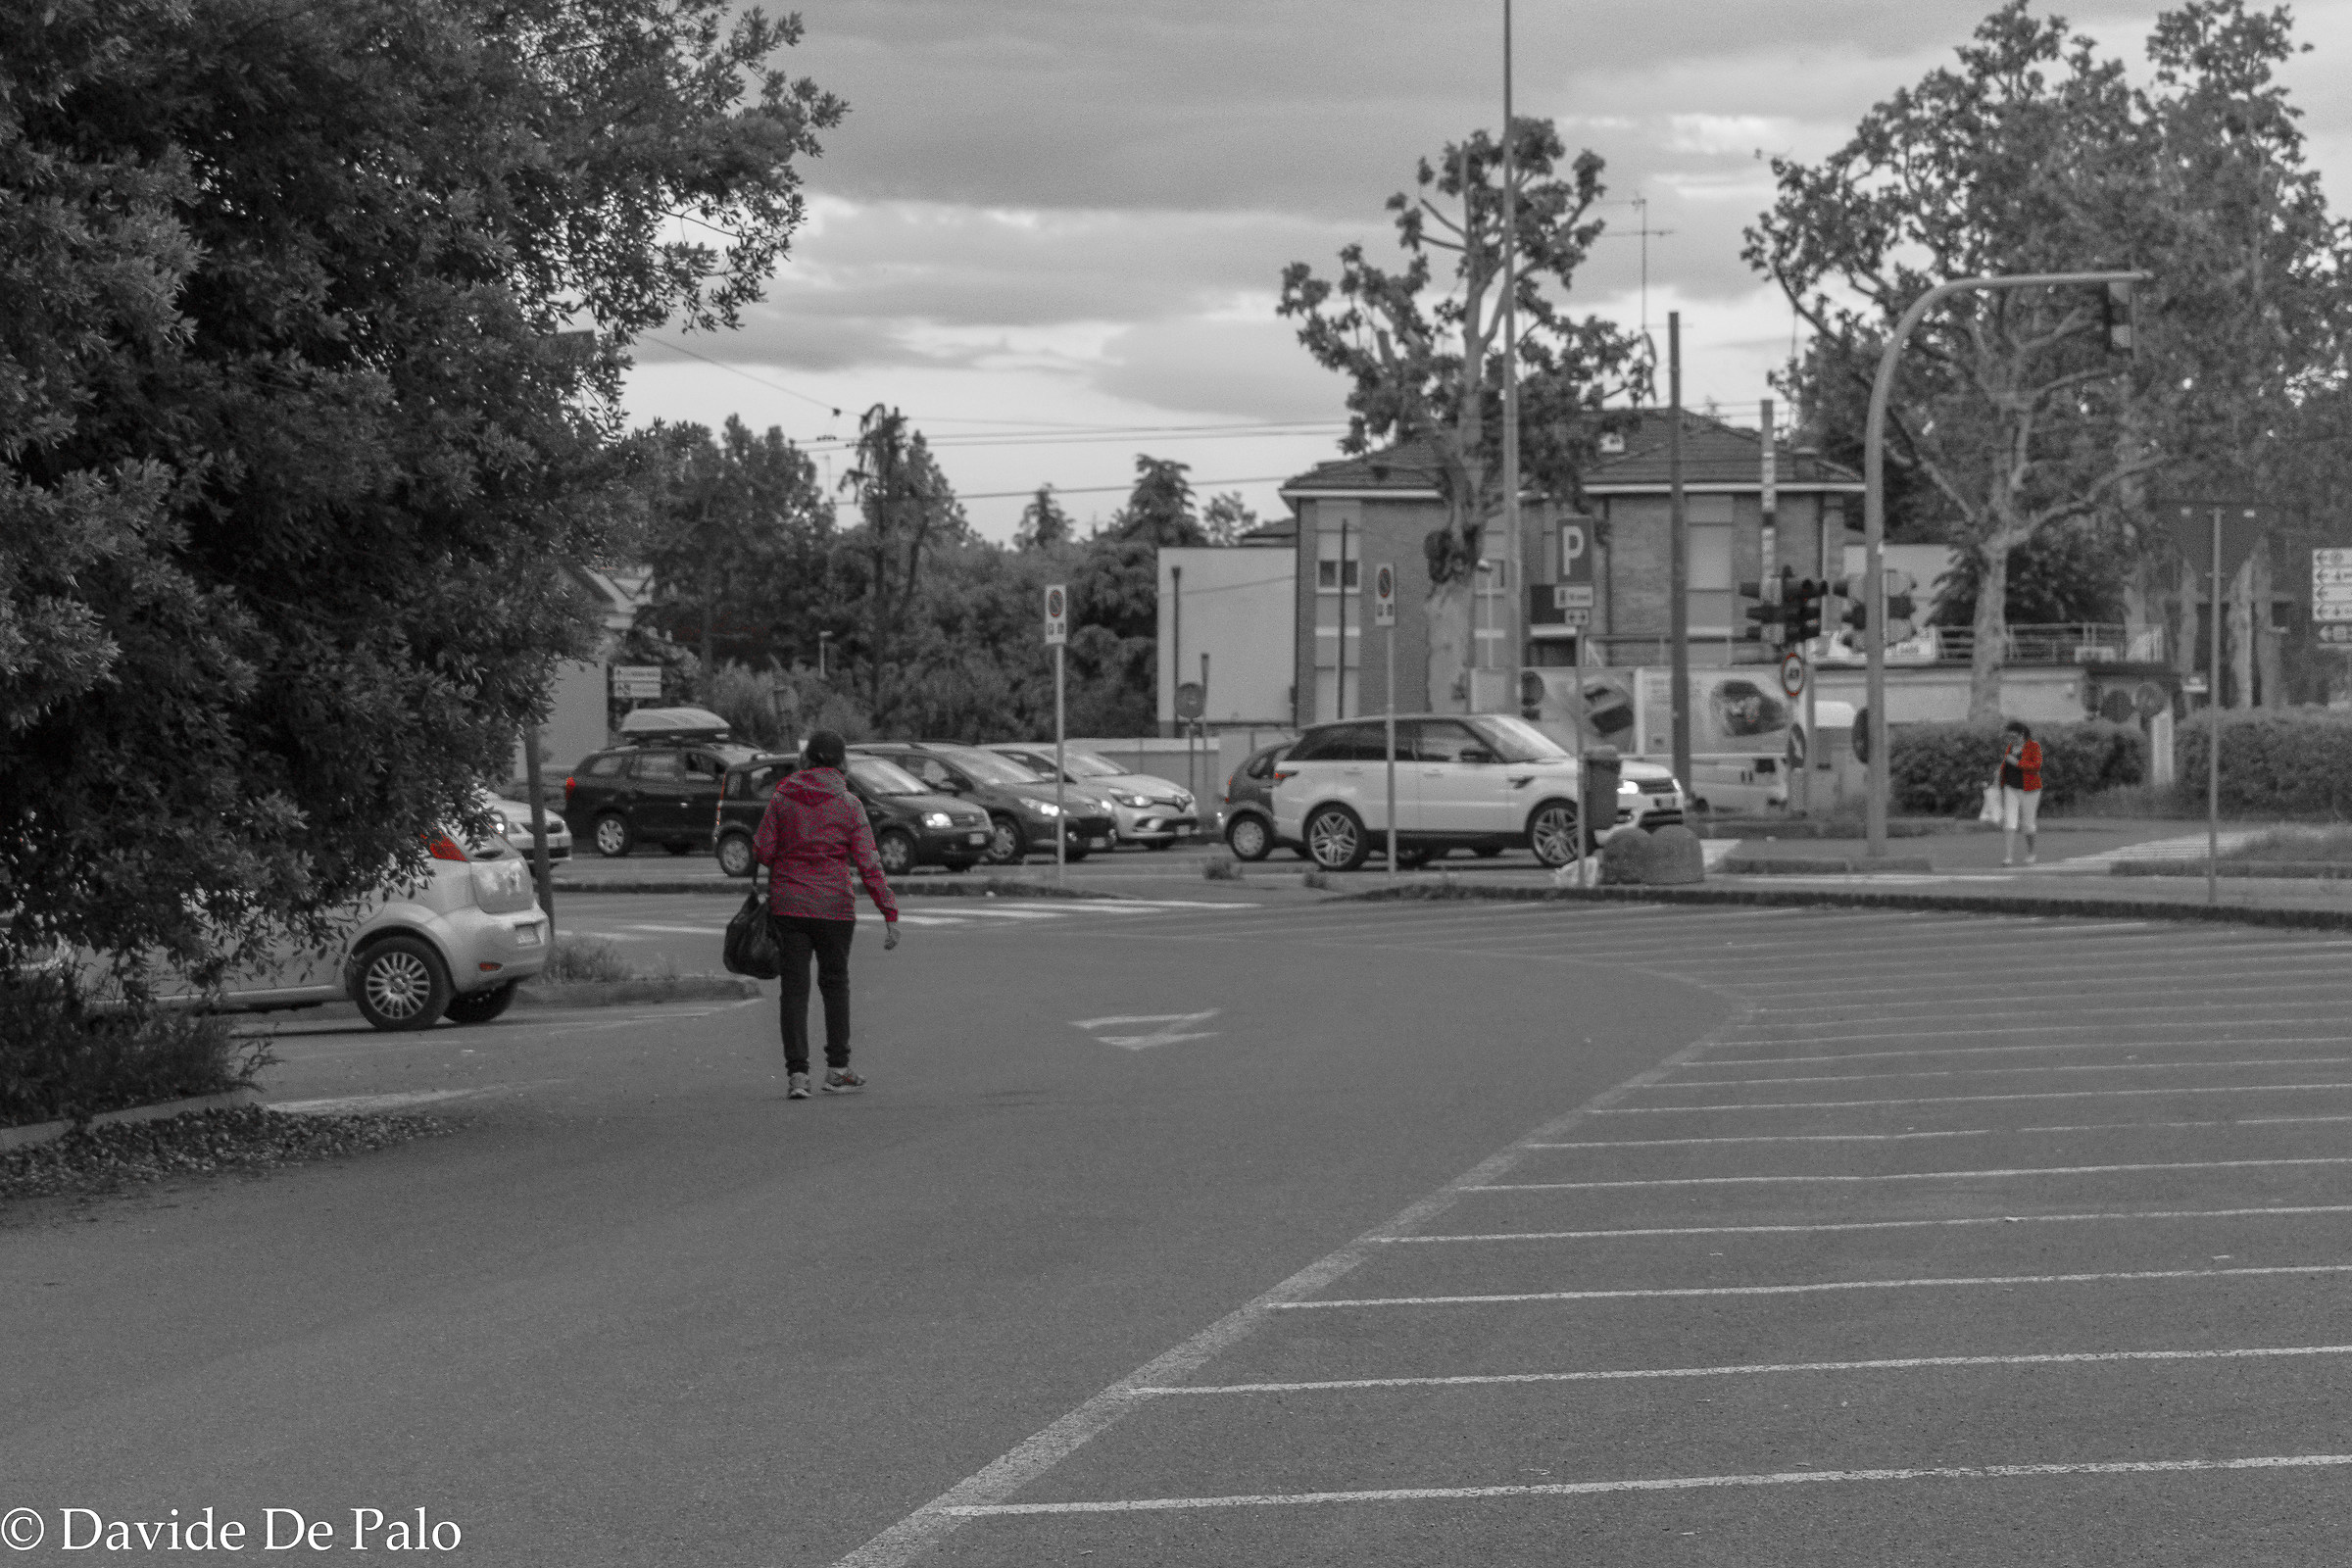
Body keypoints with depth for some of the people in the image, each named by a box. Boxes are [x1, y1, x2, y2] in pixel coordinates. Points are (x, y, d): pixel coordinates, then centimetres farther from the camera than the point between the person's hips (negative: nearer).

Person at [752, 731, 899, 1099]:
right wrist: (890, 913, -8)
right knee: (834, 983, 15)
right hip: (834, 906, -1)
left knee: (794, 987, 3)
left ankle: (796, 1072, -5)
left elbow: (762, 851, -2)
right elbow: (868, 864, -8)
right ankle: (837, 1069, 19)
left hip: (787, 903, 1)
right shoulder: (848, 804, -4)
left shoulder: (782, 797, -1)